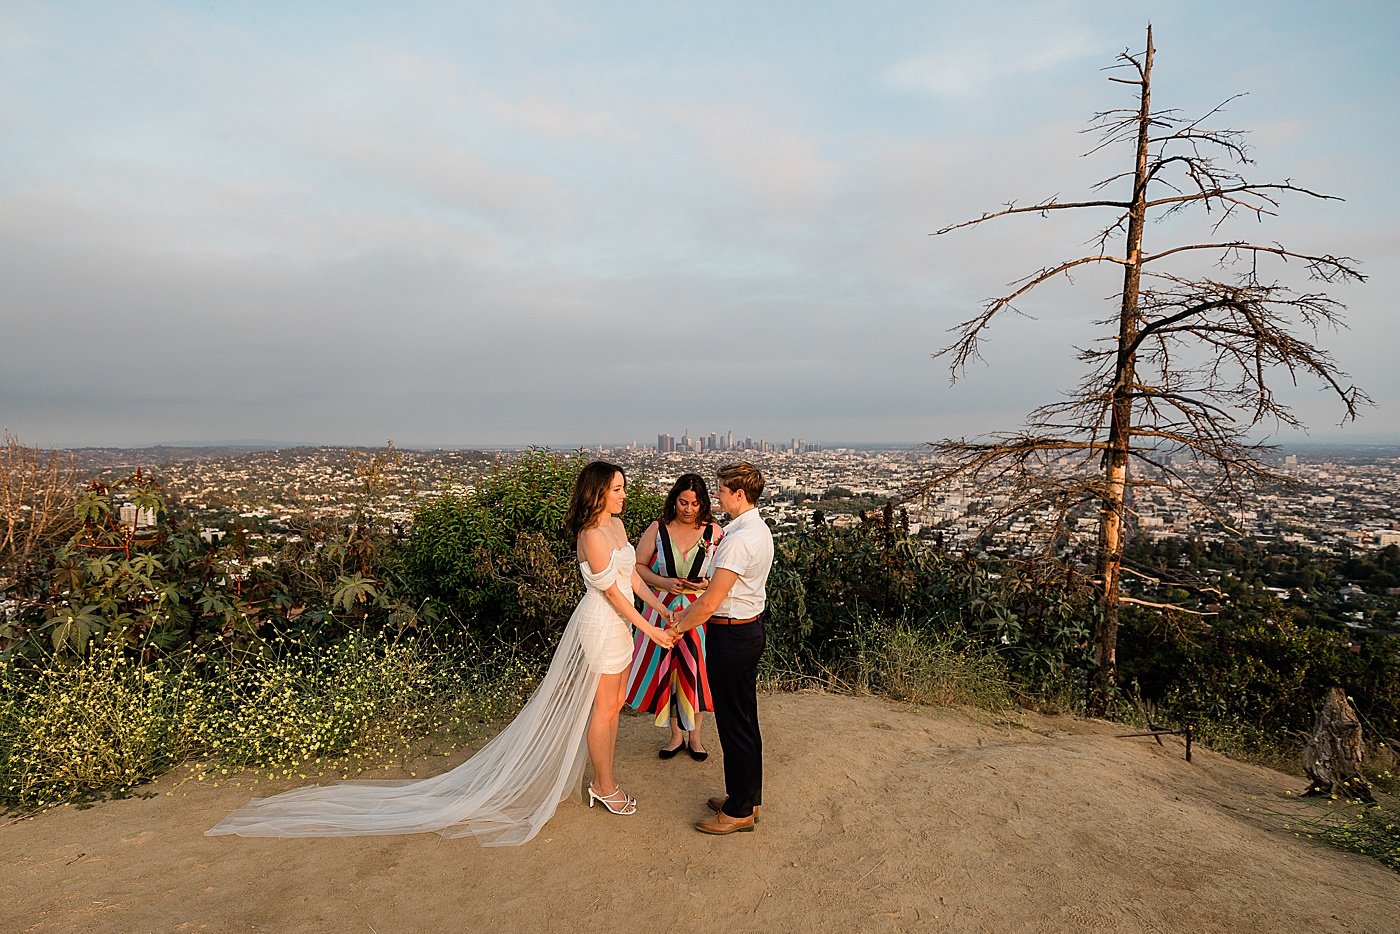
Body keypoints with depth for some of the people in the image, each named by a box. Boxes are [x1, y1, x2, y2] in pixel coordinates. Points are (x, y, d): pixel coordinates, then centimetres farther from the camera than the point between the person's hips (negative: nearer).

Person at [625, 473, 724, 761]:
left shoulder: (714, 531, -3)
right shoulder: (658, 530, -3)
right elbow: (638, 566, 0)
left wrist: (710, 583, -16)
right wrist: (663, 582, -15)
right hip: (665, 609, 1)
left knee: (696, 671, 8)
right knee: (665, 671, 8)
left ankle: (694, 735, 29)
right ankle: (676, 735, 28)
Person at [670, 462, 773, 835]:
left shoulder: (739, 539, -24)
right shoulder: (759, 529, 7)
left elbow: (711, 602, -22)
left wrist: (677, 627, -9)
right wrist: (688, 612, 16)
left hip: (731, 636, -10)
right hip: (751, 628, 10)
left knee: (734, 724, 3)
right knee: (746, 720, 19)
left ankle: (739, 811, 18)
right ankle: (748, 796, 34)